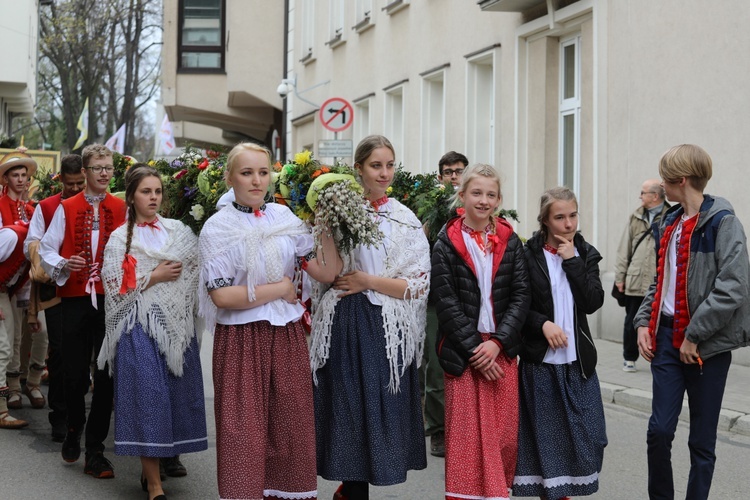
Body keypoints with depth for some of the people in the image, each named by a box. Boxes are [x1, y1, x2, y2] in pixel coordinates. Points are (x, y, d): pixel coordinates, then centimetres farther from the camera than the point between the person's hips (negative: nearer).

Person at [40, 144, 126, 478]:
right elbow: (46, 250, 6)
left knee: (106, 374, -1)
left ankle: (95, 450, 10)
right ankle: (74, 428, 34)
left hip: (111, 298, 0)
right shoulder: (66, 209, 6)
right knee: (74, 373, 4)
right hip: (75, 299, 0)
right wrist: (64, 265, -13)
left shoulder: (121, 209, 7)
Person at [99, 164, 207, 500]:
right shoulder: (120, 238, 3)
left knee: (178, 394, 3)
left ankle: (155, 464, 21)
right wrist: (154, 277, -9)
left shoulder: (179, 231, 11)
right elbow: (115, 288, -5)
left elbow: (199, 270, 12)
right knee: (148, 396, -7)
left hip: (177, 323, 4)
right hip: (140, 326, -4)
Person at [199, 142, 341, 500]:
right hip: (241, 339, -3)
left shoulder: (285, 218, 5)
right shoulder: (217, 227, -4)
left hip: (287, 336, 3)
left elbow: (326, 272, 0)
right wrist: (280, 289, -10)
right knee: (244, 431, 4)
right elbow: (221, 295, -13)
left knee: (291, 428, 8)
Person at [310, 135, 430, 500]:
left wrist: (369, 281, -10)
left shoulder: (406, 220, 3)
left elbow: (420, 284, -2)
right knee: (348, 409, 2)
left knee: (379, 411, 1)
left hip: (385, 329, 0)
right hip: (344, 325, 0)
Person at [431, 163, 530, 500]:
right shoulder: (447, 242, 0)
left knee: (505, 435, 3)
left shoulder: (509, 241, 7)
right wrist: (474, 348, -12)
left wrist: (497, 342, -11)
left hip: (502, 348, 3)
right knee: (468, 436, -3)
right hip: (462, 351, -2)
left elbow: (521, 295, 1)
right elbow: (445, 301, -6)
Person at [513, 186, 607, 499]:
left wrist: (572, 261, -10)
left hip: (578, 360, 3)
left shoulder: (585, 254, 6)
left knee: (582, 434, 4)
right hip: (540, 360, -3)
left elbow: (593, 303, -6)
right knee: (546, 435, 3)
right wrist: (543, 324, -17)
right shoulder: (529, 255, -3)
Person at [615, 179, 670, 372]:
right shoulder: (636, 218, 9)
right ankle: (629, 358, 24)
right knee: (631, 322, 11)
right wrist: (620, 276, 6)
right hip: (635, 282, 4)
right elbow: (624, 249, 9)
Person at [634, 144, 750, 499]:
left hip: (706, 344, -6)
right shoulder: (670, 222, 12)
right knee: (659, 429, 2)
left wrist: (694, 336, -17)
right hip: (667, 336, 6)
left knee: (702, 439, 3)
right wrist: (643, 323, 7)